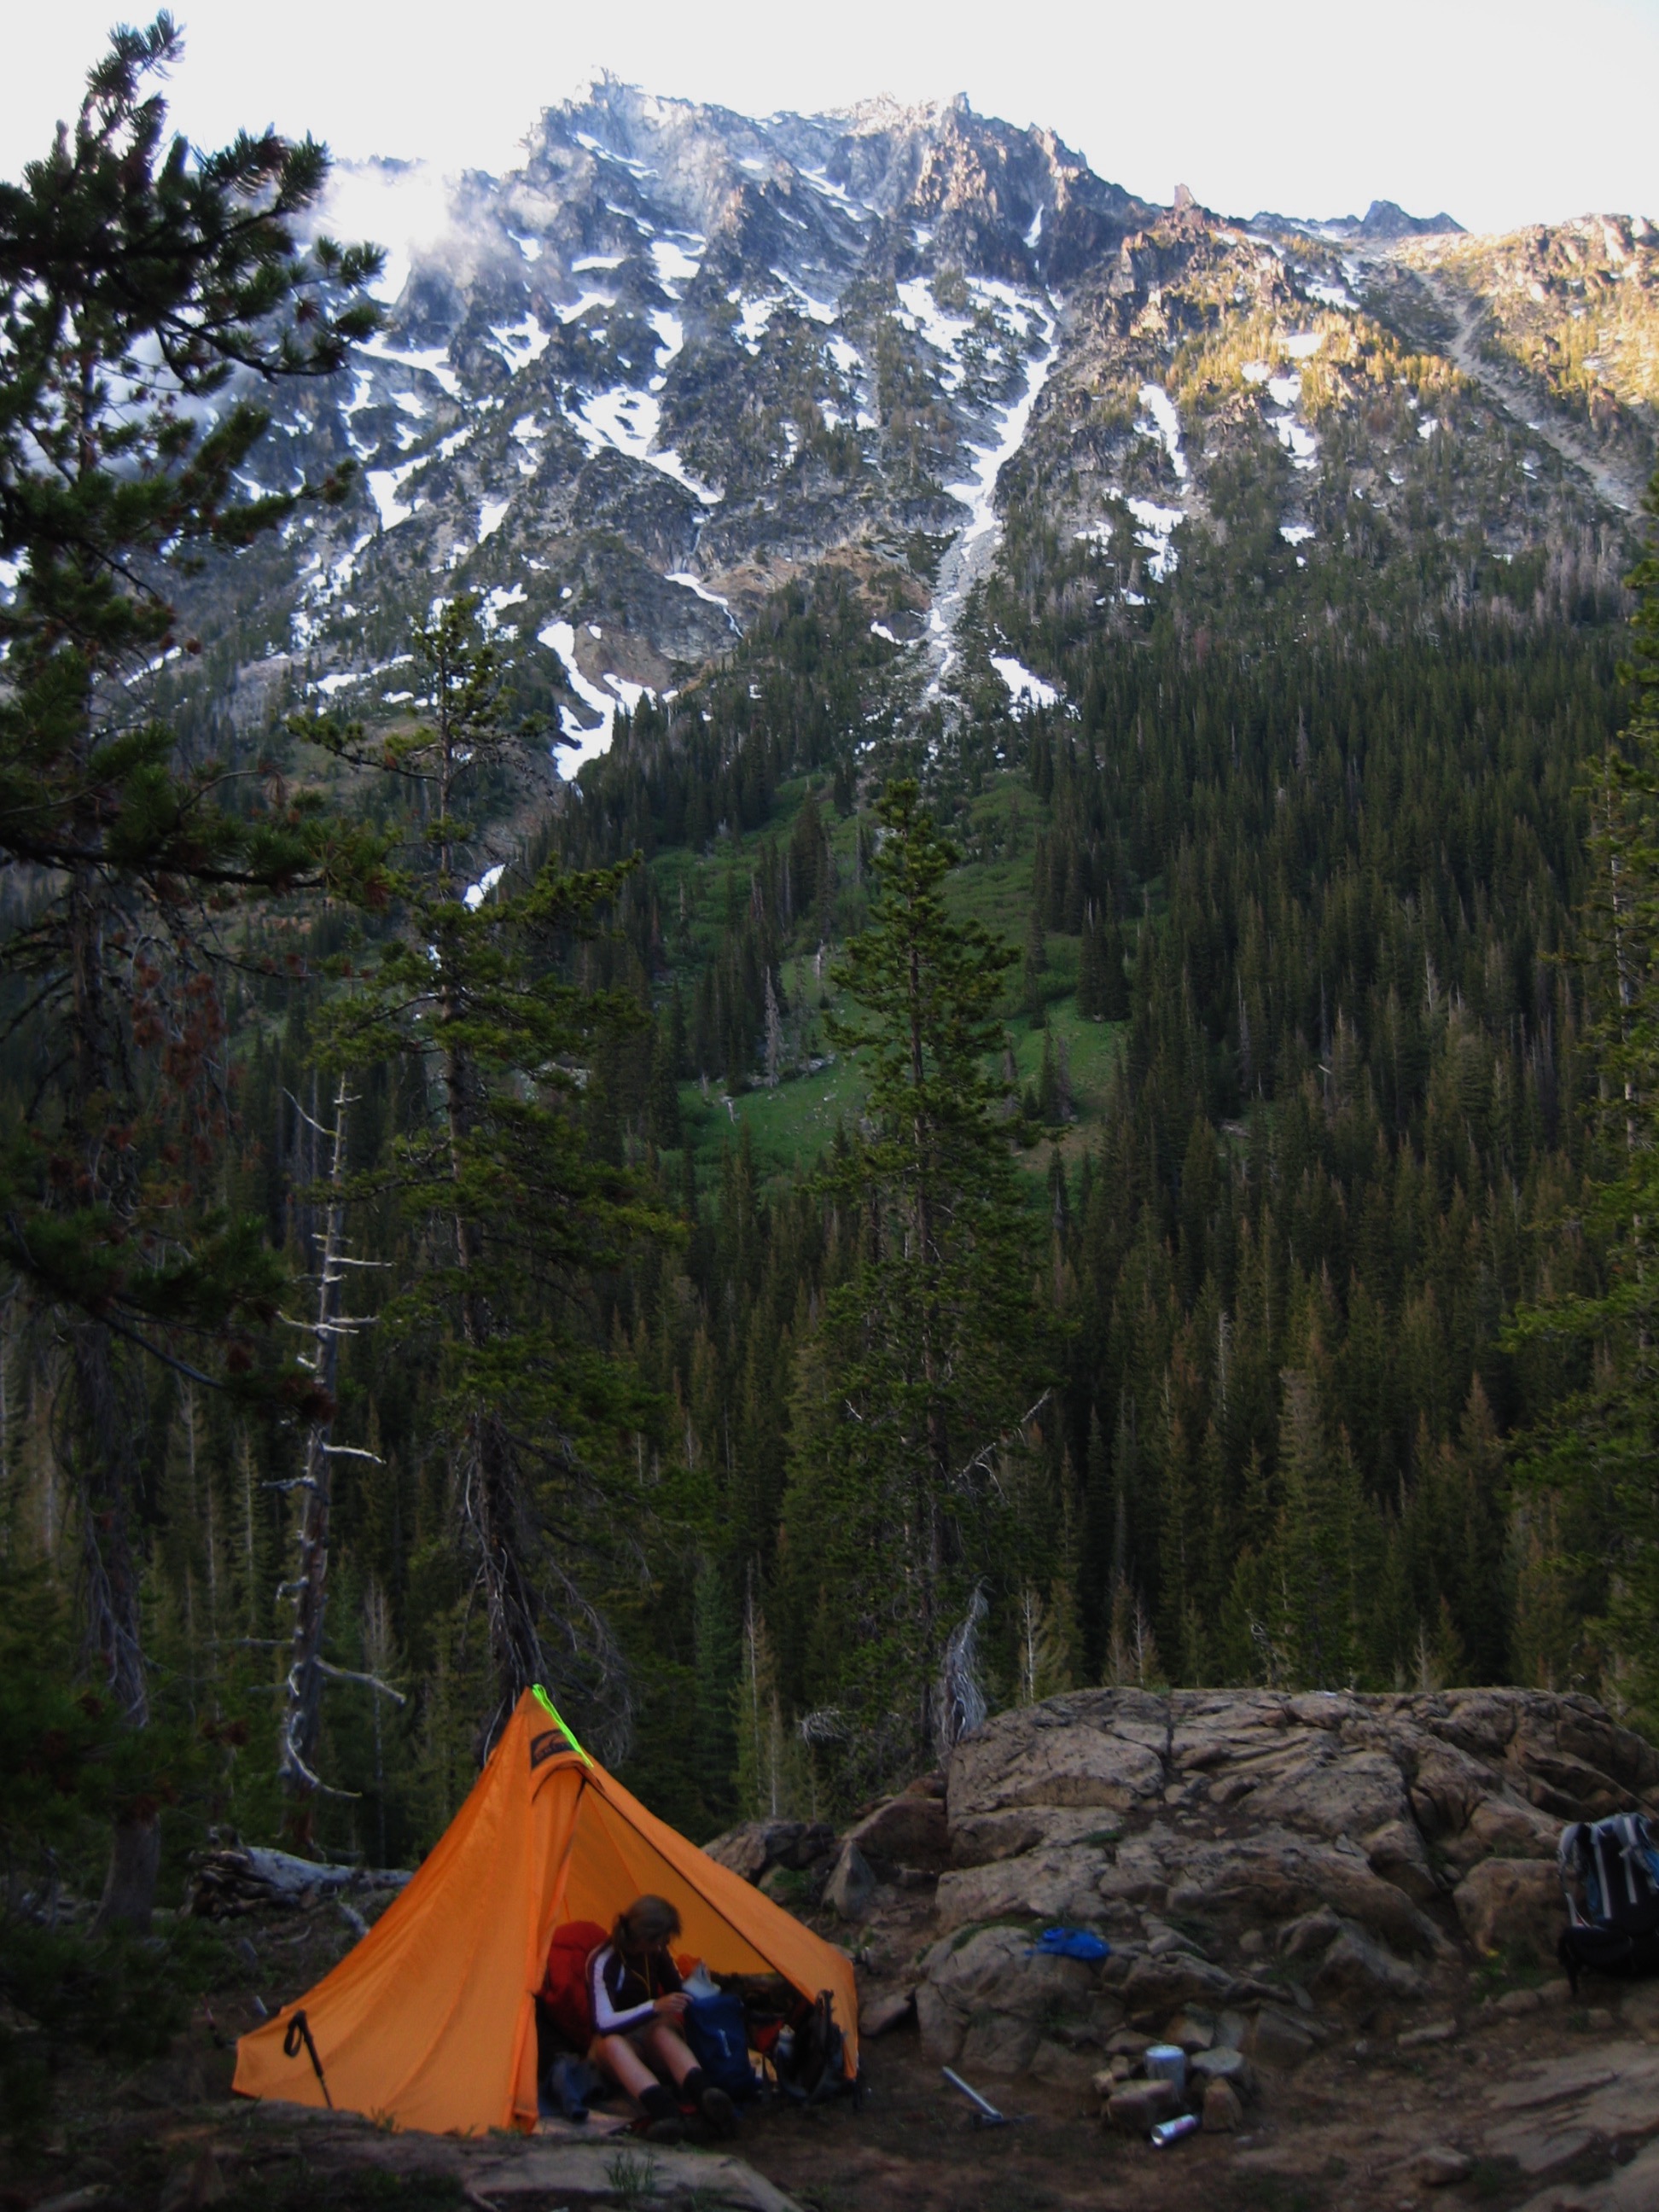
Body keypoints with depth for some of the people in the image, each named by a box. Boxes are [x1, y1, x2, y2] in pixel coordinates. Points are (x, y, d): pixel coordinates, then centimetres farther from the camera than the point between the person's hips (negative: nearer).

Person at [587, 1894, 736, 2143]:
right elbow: (604, 2024, -29)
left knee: (663, 2031, -34)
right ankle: (662, 2108, -63)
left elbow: (678, 1994, 10)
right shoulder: (603, 1962, -20)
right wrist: (654, 2007, -39)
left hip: (652, 2047, 4)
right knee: (612, 2043, -40)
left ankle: (704, 2095, -60)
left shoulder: (656, 1955, -2)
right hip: (620, 2045, -4)